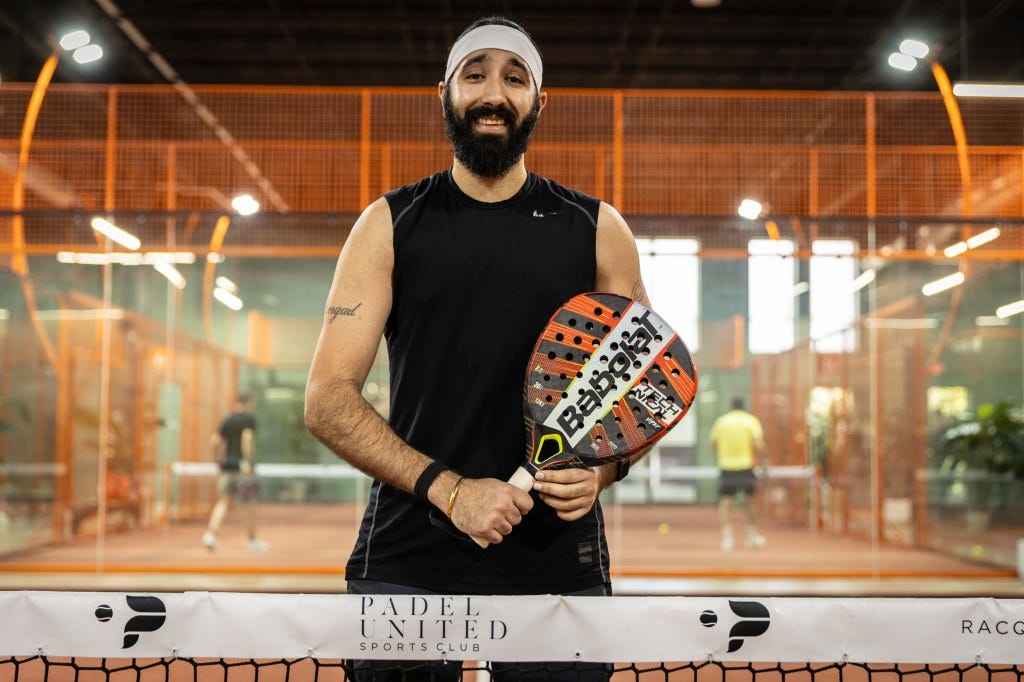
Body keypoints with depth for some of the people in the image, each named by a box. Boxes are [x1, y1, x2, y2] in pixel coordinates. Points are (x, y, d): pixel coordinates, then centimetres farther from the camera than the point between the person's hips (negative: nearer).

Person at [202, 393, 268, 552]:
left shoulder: (227, 420, 12)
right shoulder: (249, 418, -3)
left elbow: (215, 441, 11)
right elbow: (247, 437, -18)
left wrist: (220, 458, 23)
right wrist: (247, 460, -22)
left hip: (227, 465, 5)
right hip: (243, 466, -5)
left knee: (223, 502, 4)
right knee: (249, 503, 7)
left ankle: (210, 533, -14)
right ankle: (251, 539, 16)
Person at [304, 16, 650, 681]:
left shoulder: (598, 230, 7)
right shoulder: (390, 225, 4)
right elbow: (327, 400, -2)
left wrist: (602, 470, -10)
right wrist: (448, 488, -15)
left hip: (559, 558, 1)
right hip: (407, 558, 0)